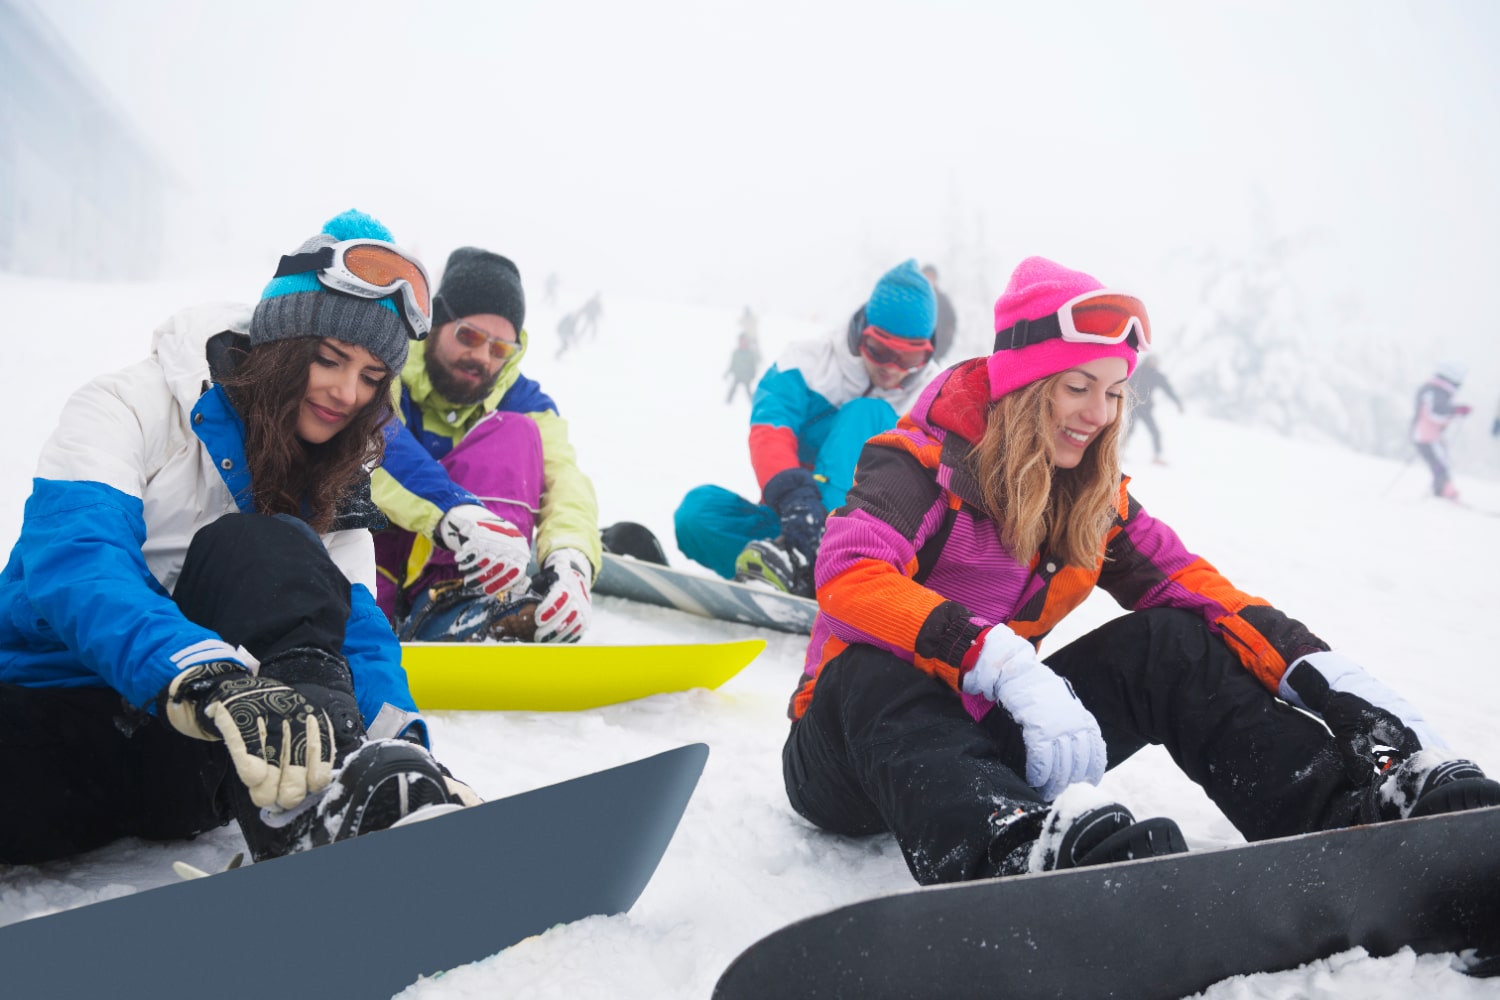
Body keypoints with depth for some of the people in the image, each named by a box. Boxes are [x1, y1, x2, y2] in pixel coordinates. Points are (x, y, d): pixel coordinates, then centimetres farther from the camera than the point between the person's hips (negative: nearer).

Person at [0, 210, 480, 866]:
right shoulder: (131, 408, -8)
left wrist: (402, 754, -22)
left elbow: (355, 624, -2)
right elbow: (74, 563, -25)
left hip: (181, 762, 3)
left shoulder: (333, 482, 8)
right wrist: (209, 678, -43)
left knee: (266, 549, -24)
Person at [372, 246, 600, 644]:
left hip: (441, 567, 3)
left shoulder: (519, 399, 4)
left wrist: (570, 561, -36)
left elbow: (564, 479, -13)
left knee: (515, 432, -17)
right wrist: (457, 514, -47)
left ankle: (452, 607, -34)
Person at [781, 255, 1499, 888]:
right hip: (863, 737, -5)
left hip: (986, 737, 5)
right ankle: (1021, 844, -67)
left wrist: (1321, 672, -18)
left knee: (1170, 643, -10)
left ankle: (1360, 803, -25)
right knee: (876, 670, -40)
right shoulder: (921, 461, -13)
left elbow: (1193, 590, 0)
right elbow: (848, 578, -31)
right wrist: (1007, 668, -45)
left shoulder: (1094, 499, 6)